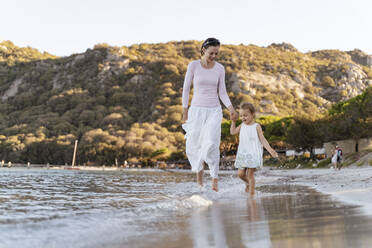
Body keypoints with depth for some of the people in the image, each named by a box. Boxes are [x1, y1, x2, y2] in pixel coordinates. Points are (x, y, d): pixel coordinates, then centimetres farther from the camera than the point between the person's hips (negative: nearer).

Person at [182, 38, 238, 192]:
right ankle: (199, 169, 30)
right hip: (196, 110, 0)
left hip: (214, 111, 0)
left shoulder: (220, 68, 2)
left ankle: (214, 179, -11)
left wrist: (231, 108, -11)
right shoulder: (193, 65, -4)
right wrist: (185, 111, -2)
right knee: (193, 146, 2)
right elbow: (186, 88, 1)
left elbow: (222, 92, 5)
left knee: (212, 143, -18)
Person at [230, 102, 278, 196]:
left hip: (253, 154, -5)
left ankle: (251, 193, 5)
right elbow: (232, 132, 18)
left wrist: (270, 149, -17)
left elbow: (262, 140, -6)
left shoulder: (256, 126, -5)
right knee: (240, 173, 6)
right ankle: (248, 183, 37)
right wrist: (233, 121, 11)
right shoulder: (242, 125, 10)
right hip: (242, 154, 5)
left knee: (250, 174, -6)